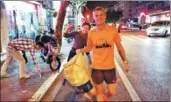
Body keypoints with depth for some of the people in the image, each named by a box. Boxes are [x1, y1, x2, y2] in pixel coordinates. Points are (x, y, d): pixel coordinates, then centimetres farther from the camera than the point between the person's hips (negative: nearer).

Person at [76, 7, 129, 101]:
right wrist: (80, 50, -15)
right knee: (99, 92, 16)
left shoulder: (113, 30, -10)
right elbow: (89, 47, 5)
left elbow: (119, 46, 0)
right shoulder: (91, 32, -7)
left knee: (112, 92, 13)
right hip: (96, 66, 0)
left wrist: (125, 61, 2)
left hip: (110, 66, 0)